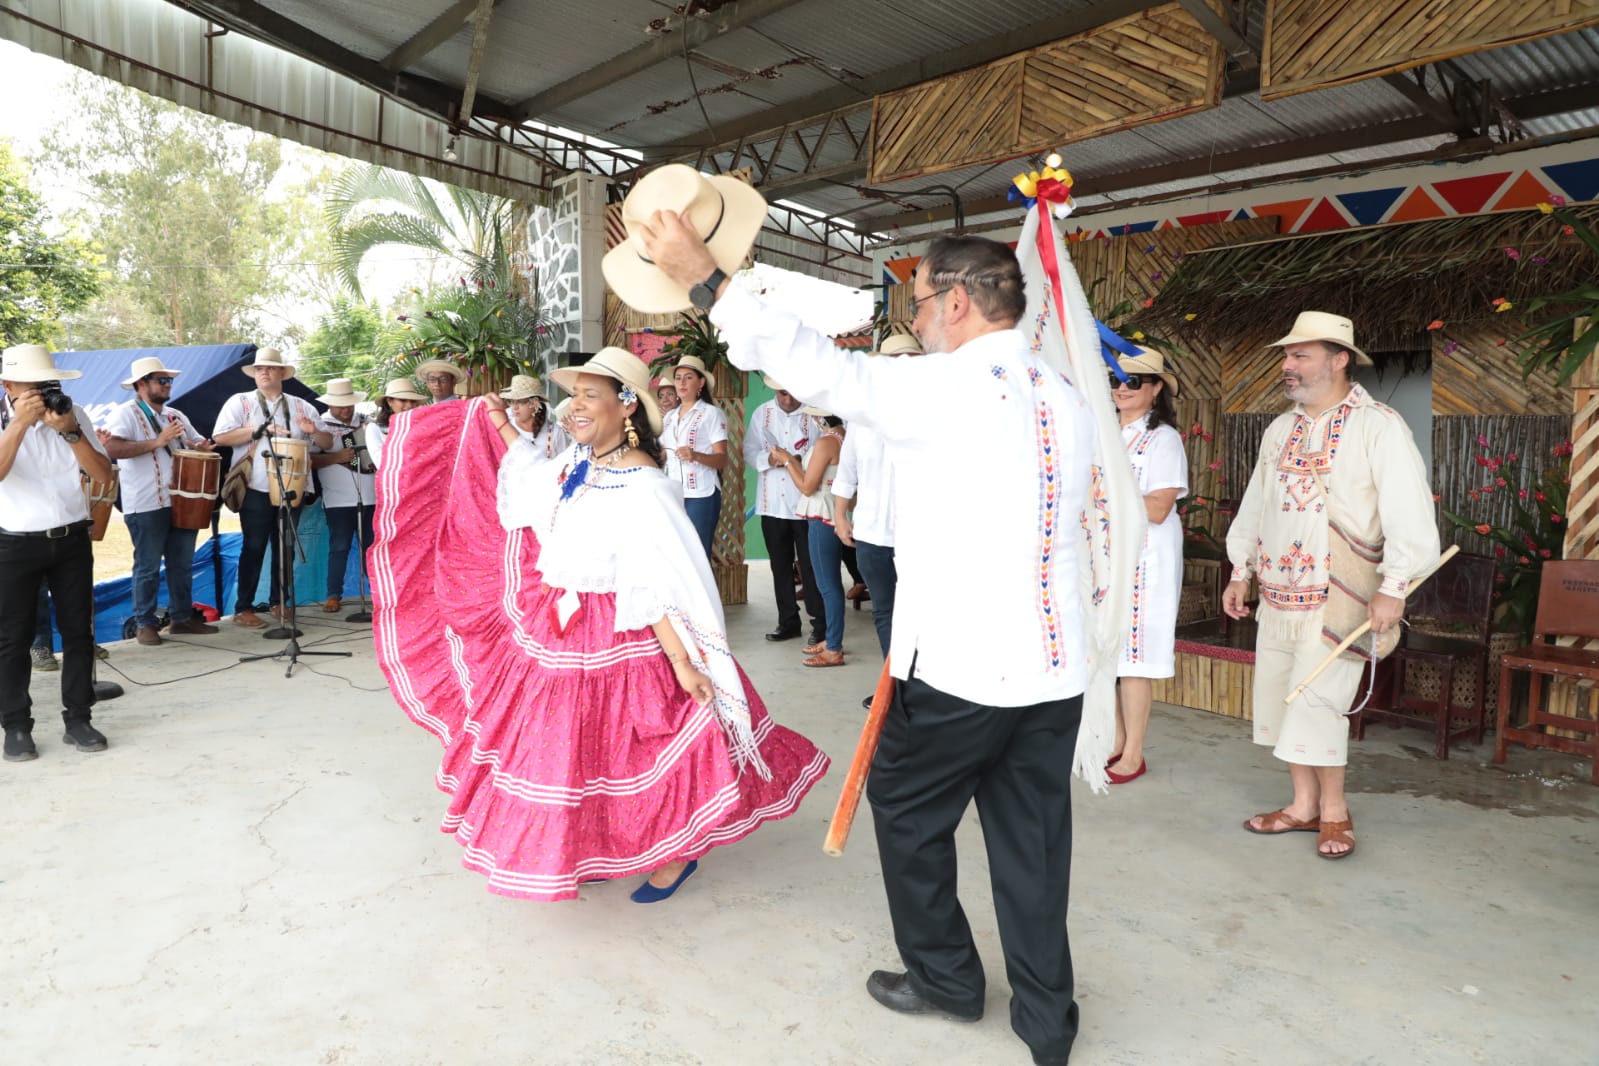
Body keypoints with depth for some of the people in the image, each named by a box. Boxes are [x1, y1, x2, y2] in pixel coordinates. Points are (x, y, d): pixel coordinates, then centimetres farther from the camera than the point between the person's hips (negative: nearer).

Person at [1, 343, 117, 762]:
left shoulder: (74, 414, 1)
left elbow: (104, 475, -6)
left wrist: (70, 432, -17)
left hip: (72, 539, 2)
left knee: (78, 630, 6)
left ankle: (78, 719, 16)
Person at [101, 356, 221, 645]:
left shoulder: (176, 415, 16)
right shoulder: (125, 413, -7)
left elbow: (201, 442, 24)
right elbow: (110, 448, -22)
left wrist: (203, 447, -1)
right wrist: (156, 442, -24)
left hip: (181, 501, 7)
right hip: (147, 506, -7)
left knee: (183, 563, 12)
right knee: (148, 567, 1)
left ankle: (183, 617, 21)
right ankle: (145, 624, 11)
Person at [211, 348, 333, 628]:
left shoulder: (300, 406, 11)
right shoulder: (240, 402, 3)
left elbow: (327, 443, 9)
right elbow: (220, 437, -10)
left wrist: (313, 431, -13)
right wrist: (260, 430, -16)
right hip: (256, 490, -3)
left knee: (285, 548, 10)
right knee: (254, 549, -1)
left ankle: (278, 602, 22)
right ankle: (243, 609, 6)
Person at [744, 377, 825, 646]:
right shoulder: (762, 413, 9)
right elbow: (750, 452, 5)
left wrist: (790, 459, -18)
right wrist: (770, 458, -13)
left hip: (804, 503, -4)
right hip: (772, 503, 4)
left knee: (810, 564, -1)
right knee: (780, 565, 12)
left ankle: (820, 623, 9)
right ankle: (788, 621, 23)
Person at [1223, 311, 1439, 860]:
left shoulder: (1378, 427, -9)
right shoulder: (1282, 429, 13)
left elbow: (1408, 512, -15)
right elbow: (1255, 503, 19)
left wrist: (1393, 588, -20)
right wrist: (1240, 571, 18)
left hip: (1337, 597, -7)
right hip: (1278, 590, 7)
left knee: (1317, 701, -8)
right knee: (1280, 697, 9)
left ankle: (1334, 810, 13)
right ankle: (1303, 806, 23)